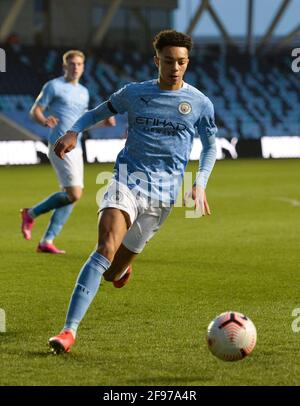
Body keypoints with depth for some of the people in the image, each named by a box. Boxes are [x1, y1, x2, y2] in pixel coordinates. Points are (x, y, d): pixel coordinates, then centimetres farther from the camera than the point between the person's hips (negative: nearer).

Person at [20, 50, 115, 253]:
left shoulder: (83, 91, 19)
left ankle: (47, 241, 6)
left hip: (75, 148, 8)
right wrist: (44, 121, -26)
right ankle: (31, 214, 1)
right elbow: (35, 110, -4)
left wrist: (104, 122, 13)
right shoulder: (54, 86, -2)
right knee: (74, 194, -16)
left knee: (71, 197, 2)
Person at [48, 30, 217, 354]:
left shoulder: (199, 103, 4)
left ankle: (122, 266, 47)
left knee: (112, 274, 5)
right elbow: (98, 113, 18)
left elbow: (210, 147, 16)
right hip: (128, 179, -1)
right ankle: (69, 331, -28)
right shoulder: (134, 93, 5)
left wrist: (200, 185, 2)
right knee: (106, 248, -26)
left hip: (163, 193, 1)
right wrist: (73, 131, -2)